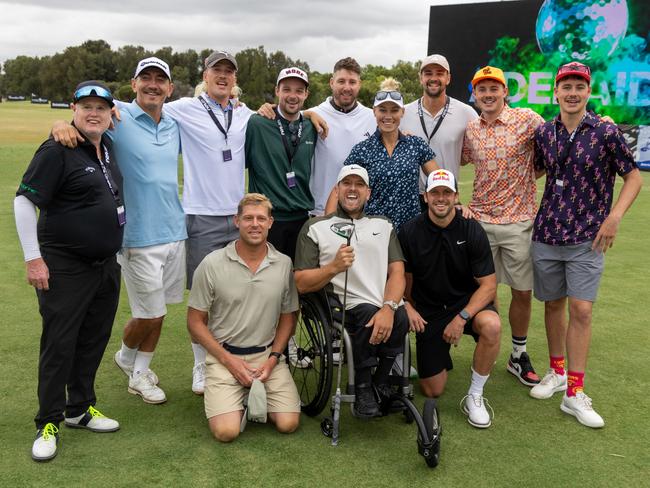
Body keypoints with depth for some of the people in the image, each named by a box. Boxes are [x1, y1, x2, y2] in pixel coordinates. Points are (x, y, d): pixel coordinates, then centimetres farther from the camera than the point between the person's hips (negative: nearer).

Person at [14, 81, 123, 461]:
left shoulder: (108, 146, 8)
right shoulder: (57, 150, -14)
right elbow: (24, 201, -14)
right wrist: (33, 258, -16)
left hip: (106, 266, 7)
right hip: (65, 269, -7)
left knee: (94, 340, 15)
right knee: (59, 344, 0)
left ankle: (81, 408, 31)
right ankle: (48, 423, 14)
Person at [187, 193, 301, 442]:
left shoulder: (284, 264, -1)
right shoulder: (212, 264, -8)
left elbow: (288, 317, 10)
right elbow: (195, 322, -2)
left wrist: (273, 358, -4)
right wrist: (229, 360, -10)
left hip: (268, 354, 2)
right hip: (224, 356, -2)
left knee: (288, 423, -12)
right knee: (226, 431, -18)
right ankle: (239, 398, 15)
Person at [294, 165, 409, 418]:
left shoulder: (383, 225, 21)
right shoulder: (315, 228, 11)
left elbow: (397, 271, 6)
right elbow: (301, 284, 3)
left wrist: (388, 308, -13)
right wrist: (335, 267, -14)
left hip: (386, 308, 2)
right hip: (343, 309, -2)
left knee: (400, 317, -30)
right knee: (367, 313, -33)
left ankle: (380, 380, -3)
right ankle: (363, 386, -9)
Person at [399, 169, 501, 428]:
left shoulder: (472, 230, -12)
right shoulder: (410, 232, -9)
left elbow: (488, 285, -13)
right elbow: (403, 278, 4)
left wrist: (462, 317, -25)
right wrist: (407, 307, -15)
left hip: (467, 302, 0)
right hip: (428, 311, 1)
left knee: (491, 325, -37)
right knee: (432, 390, -2)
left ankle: (475, 396, -14)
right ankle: (439, 354, 35)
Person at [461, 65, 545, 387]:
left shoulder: (527, 119, -5)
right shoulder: (470, 129, 5)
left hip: (519, 221, -2)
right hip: (480, 220, 2)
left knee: (523, 292, 8)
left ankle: (518, 356, 26)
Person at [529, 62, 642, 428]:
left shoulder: (606, 132, -6)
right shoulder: (544, 133, 3)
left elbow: (634, 177, 0)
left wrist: (614, 217, -12)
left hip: (588, 238, -3)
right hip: (547, 233, 3)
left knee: (581, 309, -6)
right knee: (553, 304, 12)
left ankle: (575, 393, 3)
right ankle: (557, 372, 30)